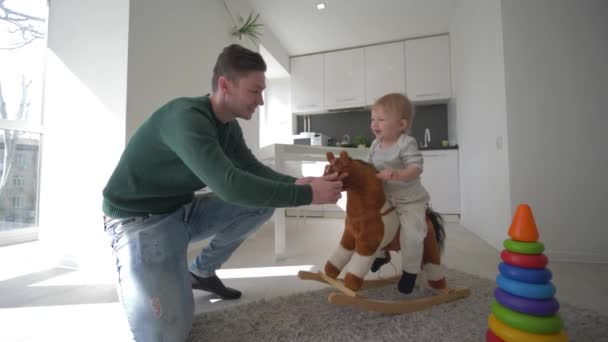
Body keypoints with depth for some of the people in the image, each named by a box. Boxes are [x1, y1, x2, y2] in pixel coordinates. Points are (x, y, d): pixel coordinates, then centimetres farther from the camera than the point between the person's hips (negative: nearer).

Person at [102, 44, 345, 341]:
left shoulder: (228, 127, 1)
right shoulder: (186, 117, -28)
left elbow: (253, 169, 0)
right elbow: (229, 185, -38)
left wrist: (297, 183, -18)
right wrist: (307, 195, -33)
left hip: (184, 209, 8)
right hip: (140, 218, -7)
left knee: (264, 202, -6)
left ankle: (201, 271, 10)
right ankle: (132, 275, 15)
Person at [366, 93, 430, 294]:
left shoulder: (406, 143, -19)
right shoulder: (375, 144, 1)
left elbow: (416, 169, -28)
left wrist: (397, 174, -44)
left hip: (410, 200, -6)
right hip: (385, 199, 7)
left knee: (411, 235, -16)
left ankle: (410, 272, 11)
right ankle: (381, 253, 37)